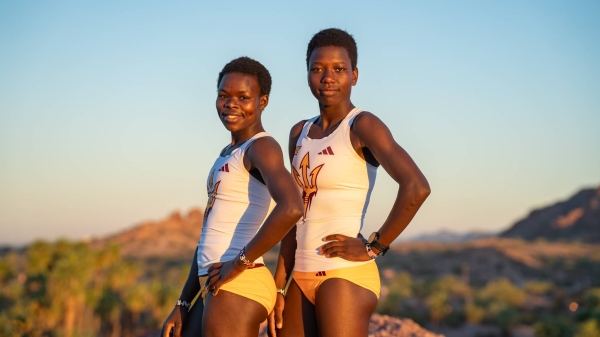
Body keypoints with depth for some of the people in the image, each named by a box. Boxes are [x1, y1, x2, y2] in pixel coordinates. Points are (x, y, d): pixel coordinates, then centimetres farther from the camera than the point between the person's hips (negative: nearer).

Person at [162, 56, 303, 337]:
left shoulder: (262, 147, -9)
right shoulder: (229, 154, 20)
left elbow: (291, 208, -29)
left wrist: (241, 261, -19)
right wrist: (182, 305, 18)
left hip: (239, 290, -10)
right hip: (216, 290, 10)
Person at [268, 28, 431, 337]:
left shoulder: (362, 126, -9)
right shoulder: (300, 134, 14)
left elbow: (417, 187, -23)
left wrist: (374, 247, -16)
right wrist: (278, 287, 11)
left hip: (345, 276, -7)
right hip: (302, 279, 8)